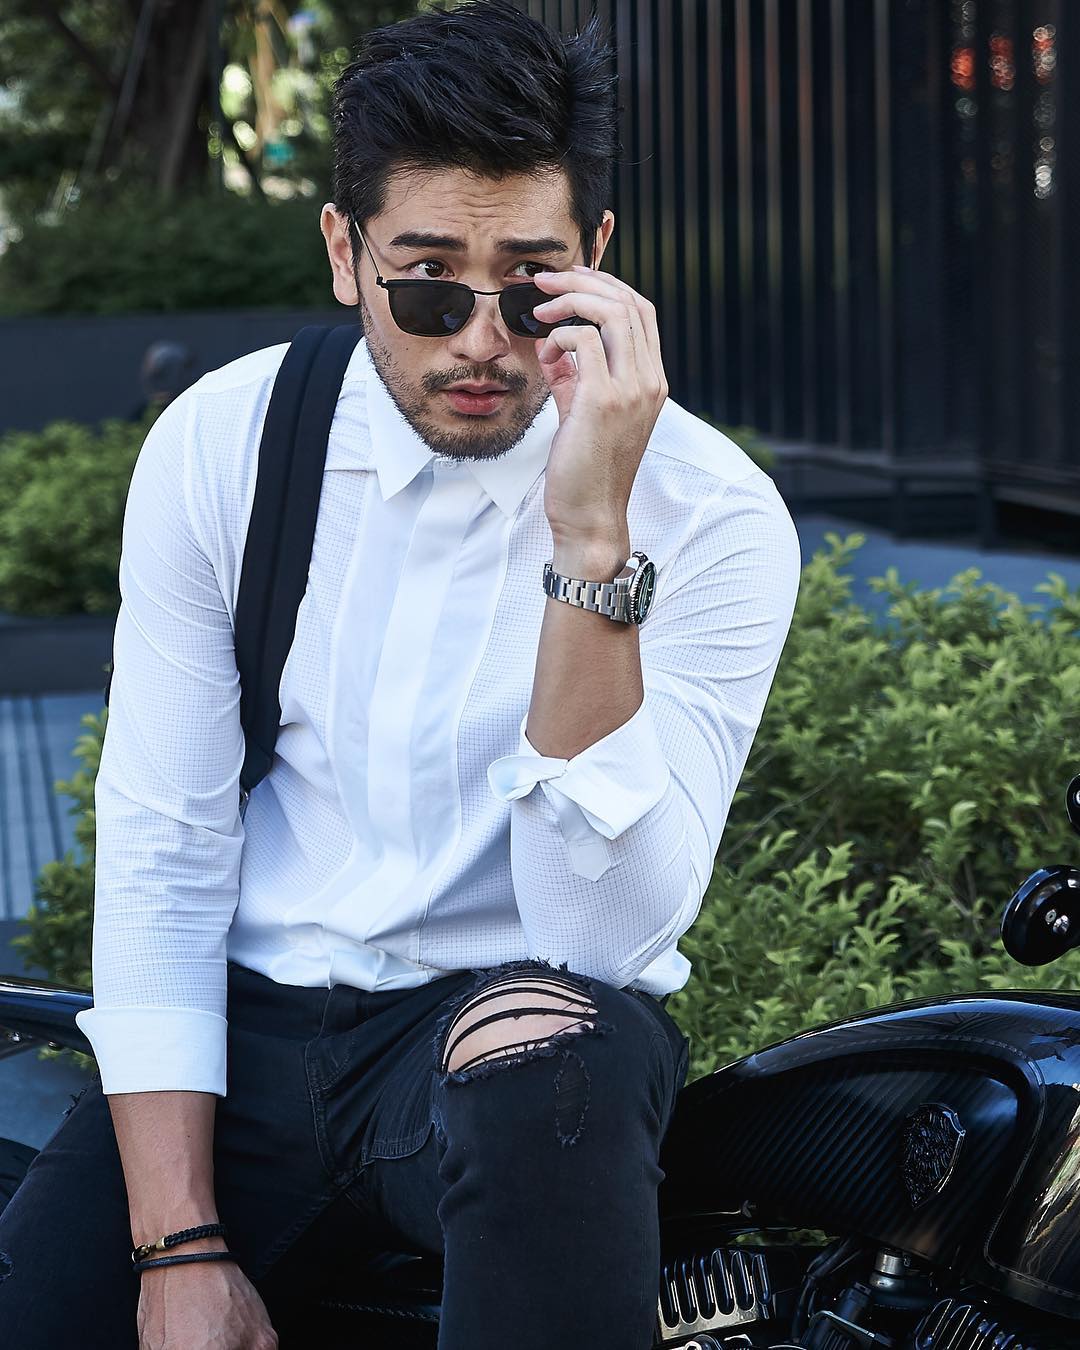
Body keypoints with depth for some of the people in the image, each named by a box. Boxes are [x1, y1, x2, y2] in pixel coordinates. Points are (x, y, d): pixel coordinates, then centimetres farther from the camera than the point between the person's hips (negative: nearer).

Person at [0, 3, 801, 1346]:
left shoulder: (711, 513, -11)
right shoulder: (218, 441, -4)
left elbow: (605, 932, -20)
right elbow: (157, 854, -2)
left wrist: (593, 542, -30)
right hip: (247, 1028, 2)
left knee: (556, 1054, -37)